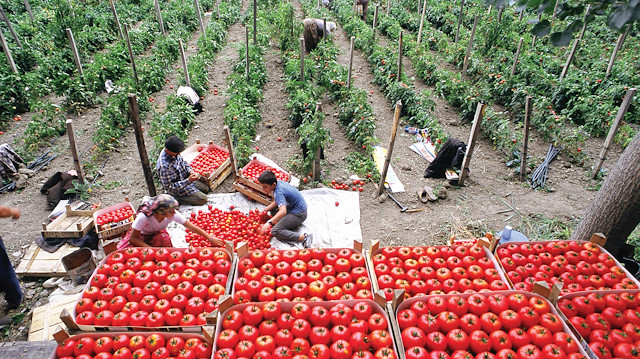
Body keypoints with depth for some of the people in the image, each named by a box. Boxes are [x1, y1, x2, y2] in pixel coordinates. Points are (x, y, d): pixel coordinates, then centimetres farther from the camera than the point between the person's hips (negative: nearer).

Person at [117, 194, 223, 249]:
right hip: (140, 235, -2)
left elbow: (192, 227, -23)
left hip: (158, 234, 2)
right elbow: (133, 238, -26)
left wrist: (210, 238, -23)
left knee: (164, 238, -35)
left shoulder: (173, 214, -30)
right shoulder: (144, 217, -38)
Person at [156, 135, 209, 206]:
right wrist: (188, 181, -36)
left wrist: (190, 171, -12)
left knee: (206, 188, 16)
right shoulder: (164, 166, -37)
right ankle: (176, 198, -4)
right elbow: (169, 188, -30)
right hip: (178, 187, -8)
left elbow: (183, 162, 9)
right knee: (203, 199, -12)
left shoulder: (174, 152, -13)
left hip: (185, 178, 8)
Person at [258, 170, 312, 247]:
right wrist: (264, 210, 6)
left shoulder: (278, 192, -27)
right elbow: (276, 202, 14)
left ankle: (303, 237, -22)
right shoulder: (279, 183, 0)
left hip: (299, 214, -10)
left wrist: (269, 223, -48)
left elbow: (283, 211, -41)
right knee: (271, 208, 25)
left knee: (275, 231, -18)